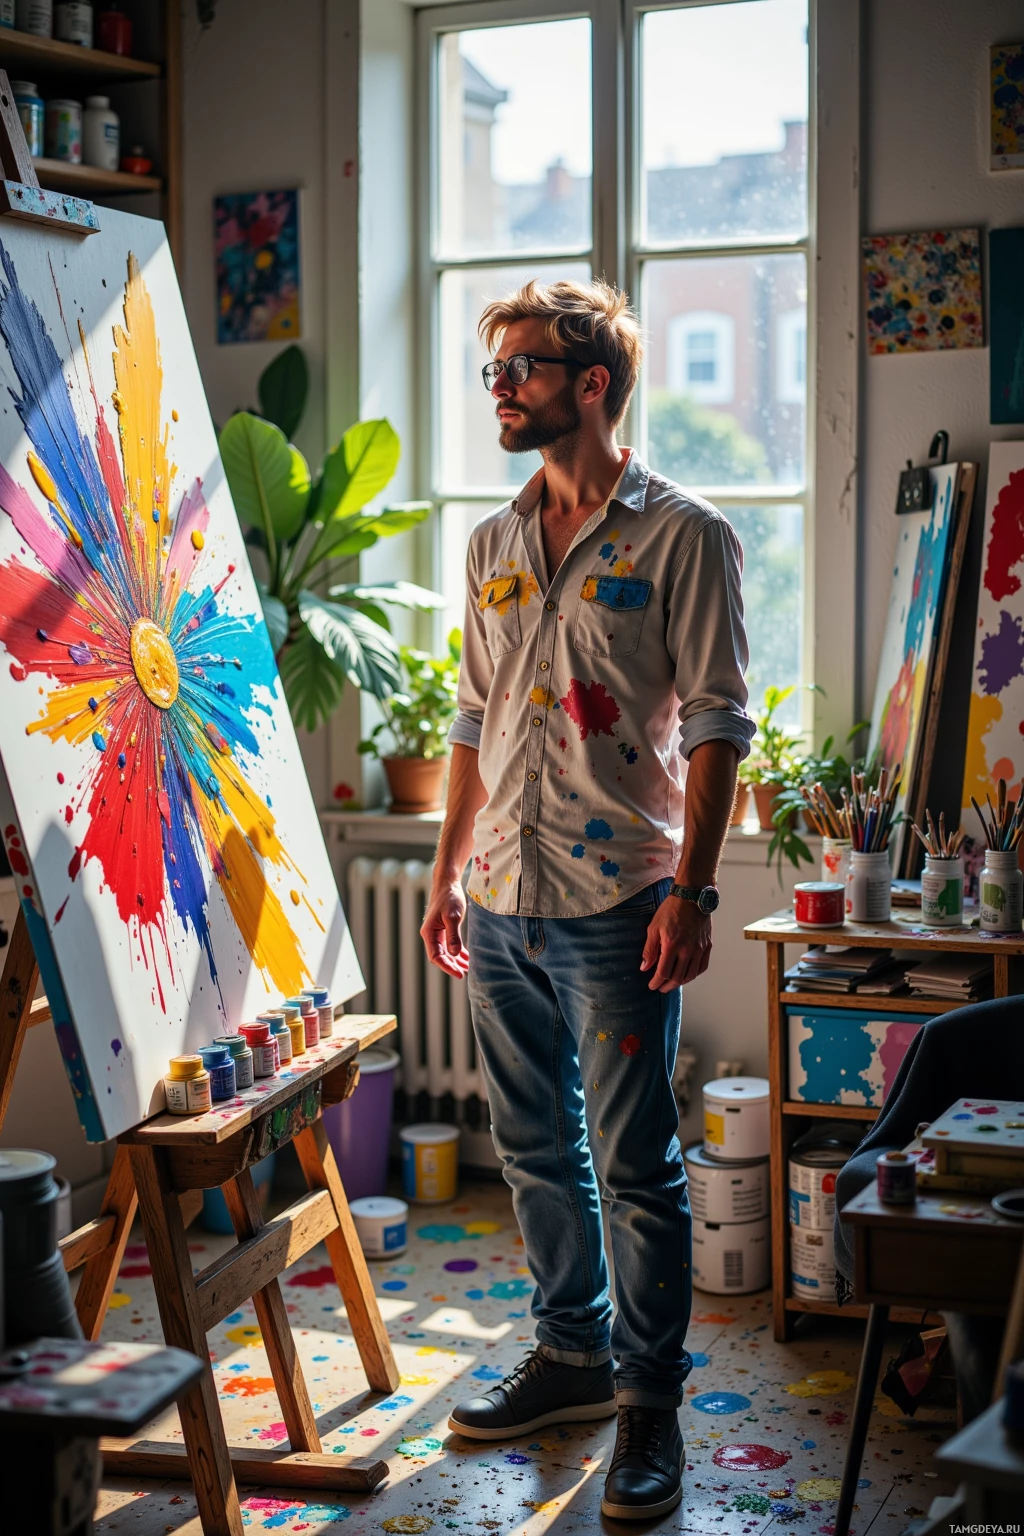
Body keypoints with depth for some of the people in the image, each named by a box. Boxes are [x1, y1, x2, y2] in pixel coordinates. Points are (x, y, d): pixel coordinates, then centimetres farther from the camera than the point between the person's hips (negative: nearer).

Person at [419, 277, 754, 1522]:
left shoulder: (682, 536, -5)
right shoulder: (494, 543, 13)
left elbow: (717, 722, -9)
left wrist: (691, 890, -15)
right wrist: (447, 875, 14)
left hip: (615, 903, -6)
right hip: (501, 904, 6)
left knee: (634, 1165, 0)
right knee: (535, 1148, 15)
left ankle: (651, 1400, 13)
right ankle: (573, 1352, 31)